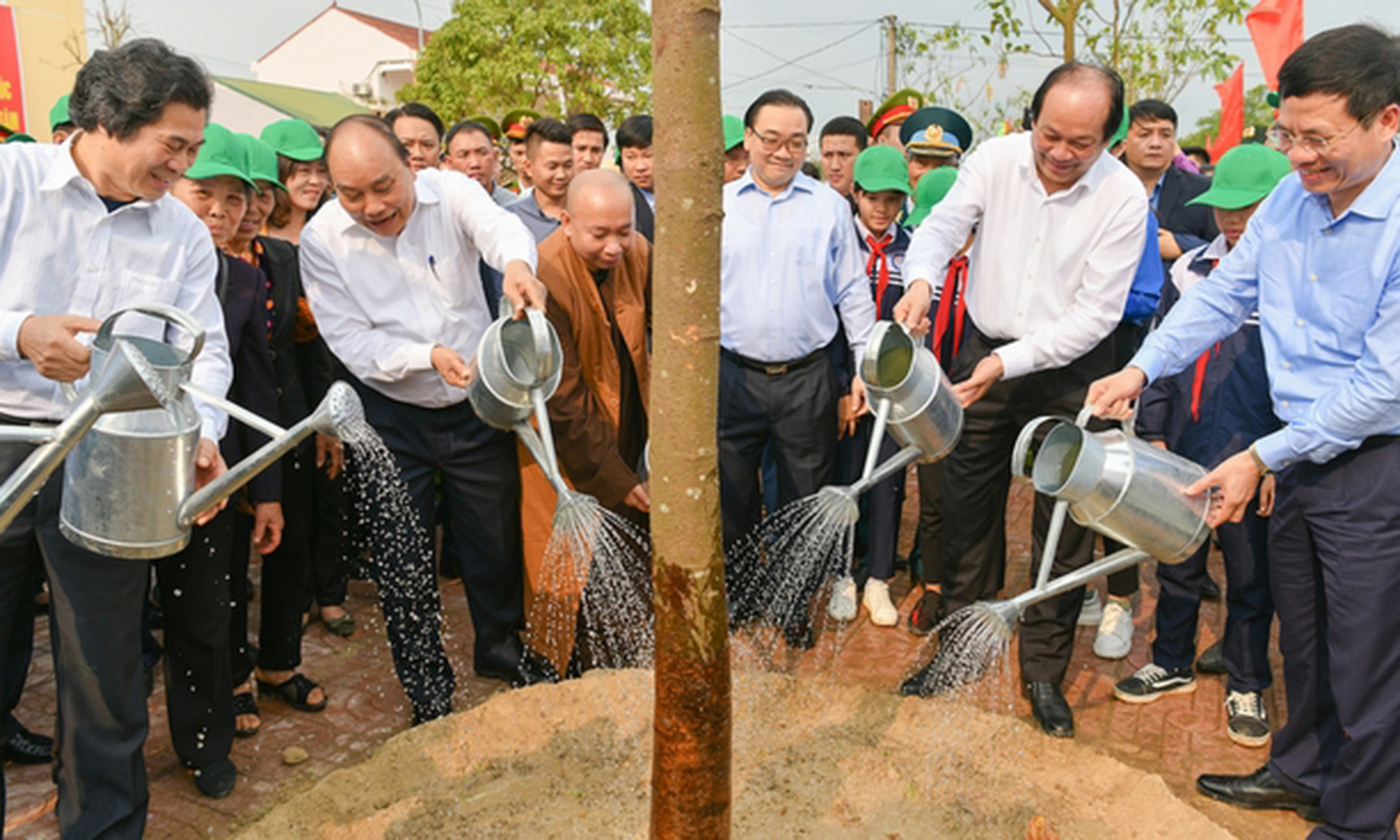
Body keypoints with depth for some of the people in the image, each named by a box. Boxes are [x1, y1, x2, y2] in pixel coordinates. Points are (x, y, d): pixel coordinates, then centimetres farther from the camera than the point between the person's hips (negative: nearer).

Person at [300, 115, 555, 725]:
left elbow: (497, 224, -33)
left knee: (496, 538, 16)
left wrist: (516, 262, -57)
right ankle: (427, 688, 30)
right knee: (401, 562, 8)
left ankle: (501, 649, 42)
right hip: (390, 418, 0)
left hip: (477, 404, 1)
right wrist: (428, 356, -31)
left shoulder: (450, 192, -12)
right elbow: (351, 339, -15)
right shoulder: (323, 239, -12)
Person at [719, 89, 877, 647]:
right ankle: (736, 592, 31)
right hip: (734, 374, 1)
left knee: (804, 500, 8)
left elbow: (853, 291, 7)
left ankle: (794, 604, 25)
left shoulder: (829, 206, 5)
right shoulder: (717, 205, 6)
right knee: (731, 494, 11)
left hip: (806, 376, -1)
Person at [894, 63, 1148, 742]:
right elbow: (941, 226, -9)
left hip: (1068, 371, -2)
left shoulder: (1123, 198, -15)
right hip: (982, 353, 3)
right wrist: (921, 278, -32)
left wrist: (1011, 360, -26)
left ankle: (1044, 673, 23)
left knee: (1064, 530, 5)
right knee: (967, 509, 11)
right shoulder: (996, 158, -8)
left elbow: (1095, 313, -17)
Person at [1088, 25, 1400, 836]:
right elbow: (1223, 295, 7)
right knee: (1302, 633, 22)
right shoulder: (1291, 199, -1)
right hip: (1303, 452, 7)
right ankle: (1301, 770, 43)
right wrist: (1142, 368, -6)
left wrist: (1262, 458, -20)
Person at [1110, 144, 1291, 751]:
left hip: (1250, 461, -4)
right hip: (1184, 451, 4)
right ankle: (1172, 662, 35)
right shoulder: (1192, 268, 6)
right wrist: (1154, 431, 8)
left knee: (1250, 575, 10)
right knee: (1177, 562, 16)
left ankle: (1246, 687, 28)